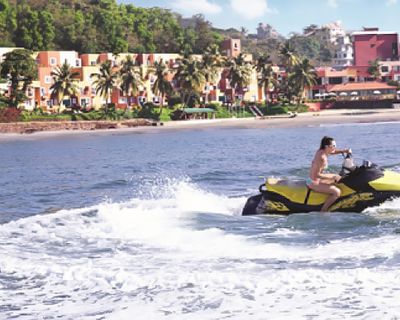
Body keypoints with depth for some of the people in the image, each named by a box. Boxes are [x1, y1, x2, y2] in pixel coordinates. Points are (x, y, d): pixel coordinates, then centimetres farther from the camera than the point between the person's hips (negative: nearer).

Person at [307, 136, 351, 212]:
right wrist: (332, 177, -22)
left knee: (338, 178, 27)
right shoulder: (321, 157, -26)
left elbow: (334, 151, 20)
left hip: (317, 179, 11)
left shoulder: (322, 151, 1)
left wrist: (345, 151, 3)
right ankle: (323, 210, -11)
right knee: (337, 192, -23)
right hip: (314, 183, -11)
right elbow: (317, 174, -26)